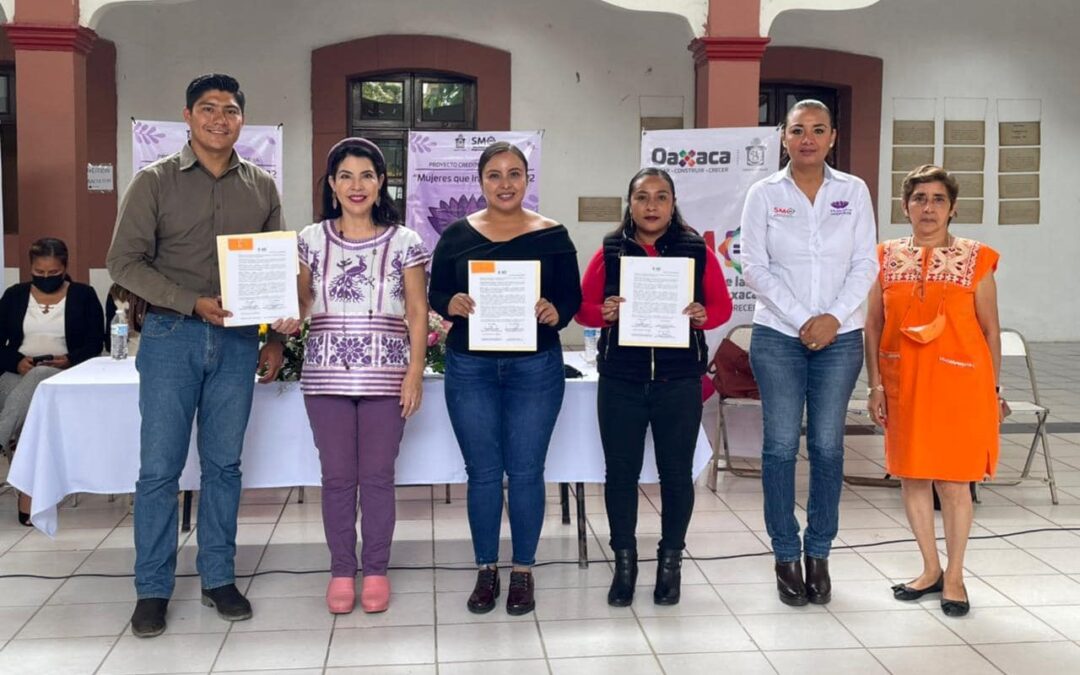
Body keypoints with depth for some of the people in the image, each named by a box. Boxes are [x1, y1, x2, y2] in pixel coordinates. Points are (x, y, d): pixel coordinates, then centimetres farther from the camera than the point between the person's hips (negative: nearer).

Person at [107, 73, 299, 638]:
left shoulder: (261, 187, 8)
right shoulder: (155, 181, 0)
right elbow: (125, 262, -5)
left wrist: (276, 338, 7)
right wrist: (194, 303, -15)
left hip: (237, 341, 2)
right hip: (171, 336, -2)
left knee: (224, 464, 9)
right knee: (159, 467, 1)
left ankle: (219, 578, 20)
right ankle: (152, 589, 12)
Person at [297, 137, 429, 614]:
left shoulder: (404, 242, 2)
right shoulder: (311, 240, 7)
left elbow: (417, 313, 2)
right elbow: (300, 303, 10)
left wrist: (415, 371, -5)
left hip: (385, 374, -1)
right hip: (327, 374, 1)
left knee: (378, 476, 4)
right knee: (337, 477, 6)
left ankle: (375, 571, 17)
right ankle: (341, 571, 19)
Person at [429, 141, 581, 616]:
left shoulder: (552, 235, 1)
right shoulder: (457, 234, 3)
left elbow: (573, 297, 2)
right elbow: (434, 293, 6)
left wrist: (556, 313, -19)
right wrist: (451, 305, -16)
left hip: (535, 367, -1)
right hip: (470, 368, 1)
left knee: (525, 471, 6)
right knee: (483, 472, 8)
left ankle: (523, 572, 21)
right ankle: (486, 571, 23)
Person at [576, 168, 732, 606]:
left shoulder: (697, 252, 2)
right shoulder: (609, 252, 3)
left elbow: (722, 306, 5)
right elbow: (582, 308, 5)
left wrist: (703, 316, -16)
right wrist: (604, 313, -15)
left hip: (679, 381, 0)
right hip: (620, 381, 0)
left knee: (676, 473, 8)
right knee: (621, 472, 6)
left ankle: (671, 561, 24)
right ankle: (624, 560, 21)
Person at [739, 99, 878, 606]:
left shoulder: (854, 191, 5)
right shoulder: (764, 194, 1)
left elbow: (866, 265, 2)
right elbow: (755, 267, -3)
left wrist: (833, 317, -11)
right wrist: (802, 320, -11)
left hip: (840, 336, 1)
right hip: (778, 335, -1)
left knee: (827, 446, 5)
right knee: (781, 445, 1)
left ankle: (819, 554, 17)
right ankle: (786, 556, 12)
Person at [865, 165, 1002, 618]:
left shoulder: (975, 258, -1)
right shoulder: (887, 258, 4)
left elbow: (990, 329, 3)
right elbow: (873, 325, 5)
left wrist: (993, 390, 2)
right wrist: (876, 385, 0)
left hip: (959, 383, -3)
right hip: (904, 384, 3)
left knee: (953, 481, 2)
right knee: (911, 475, 9)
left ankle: (954, 577, 16)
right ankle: (931, 570, 25)